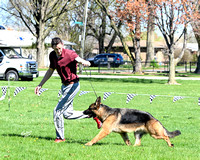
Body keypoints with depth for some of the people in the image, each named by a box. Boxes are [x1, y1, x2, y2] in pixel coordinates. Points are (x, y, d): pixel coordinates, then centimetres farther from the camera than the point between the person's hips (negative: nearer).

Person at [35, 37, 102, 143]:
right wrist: (40, 85, 17)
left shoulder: (69, 54, -20)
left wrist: (85, 63, -62)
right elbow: (50, 70, 16)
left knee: (58, 111, -8)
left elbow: (79, 59, -37)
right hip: (64, 86, 8)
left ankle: (60, 137, 7)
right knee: (68, 114, 12)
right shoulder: (52, 55, 2)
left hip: (72, 85, -8)